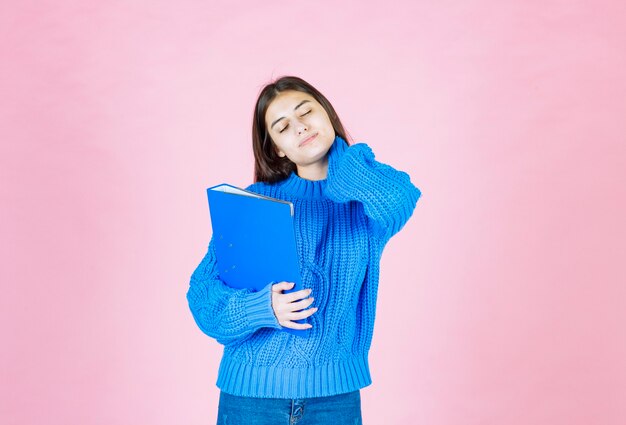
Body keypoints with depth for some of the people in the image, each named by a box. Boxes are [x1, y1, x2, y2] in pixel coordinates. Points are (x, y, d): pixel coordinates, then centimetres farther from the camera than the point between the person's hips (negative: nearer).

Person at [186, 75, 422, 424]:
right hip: (251, 390, -1)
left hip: (335, 392, 1)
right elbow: (204, 291, -4)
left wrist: (339, 160, -3)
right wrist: (261, 308, -25)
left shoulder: (366, 202, 3)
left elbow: (398, 202, -21)